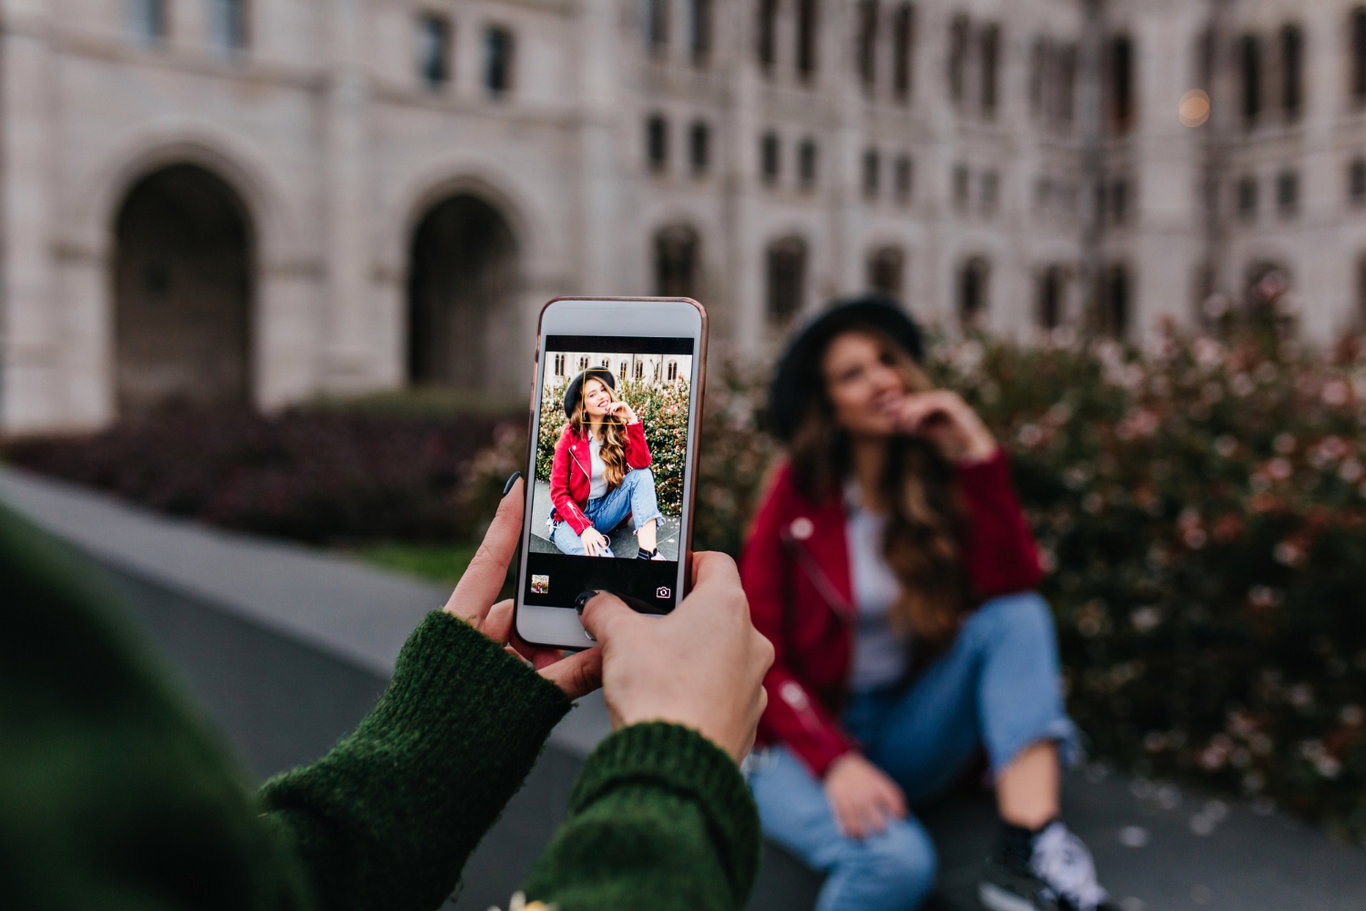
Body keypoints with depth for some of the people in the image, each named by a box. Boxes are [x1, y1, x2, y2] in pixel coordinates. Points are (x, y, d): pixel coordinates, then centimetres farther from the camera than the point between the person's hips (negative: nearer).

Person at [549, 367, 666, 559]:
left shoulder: (619, 430, 2)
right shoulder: (571, 435, -7)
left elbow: (641, 464, -16)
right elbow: (558, 491, -9)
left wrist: (632, 420, -19)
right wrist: (584, 528, -23)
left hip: (604, 512, 5)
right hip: (572, 518, -5)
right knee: (598, 554, -40)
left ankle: (648, 552, -33)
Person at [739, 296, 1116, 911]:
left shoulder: (935, 483, 3)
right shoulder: (797, 496, -6)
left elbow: (1011, 588, -14)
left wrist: (977, 454, -18)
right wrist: (836, 761, -23)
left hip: (908, 735, 4)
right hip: (807, 740, -4)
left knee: (1017, 618, -20)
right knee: (896, 859, -34)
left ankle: (1027, 852, -31)